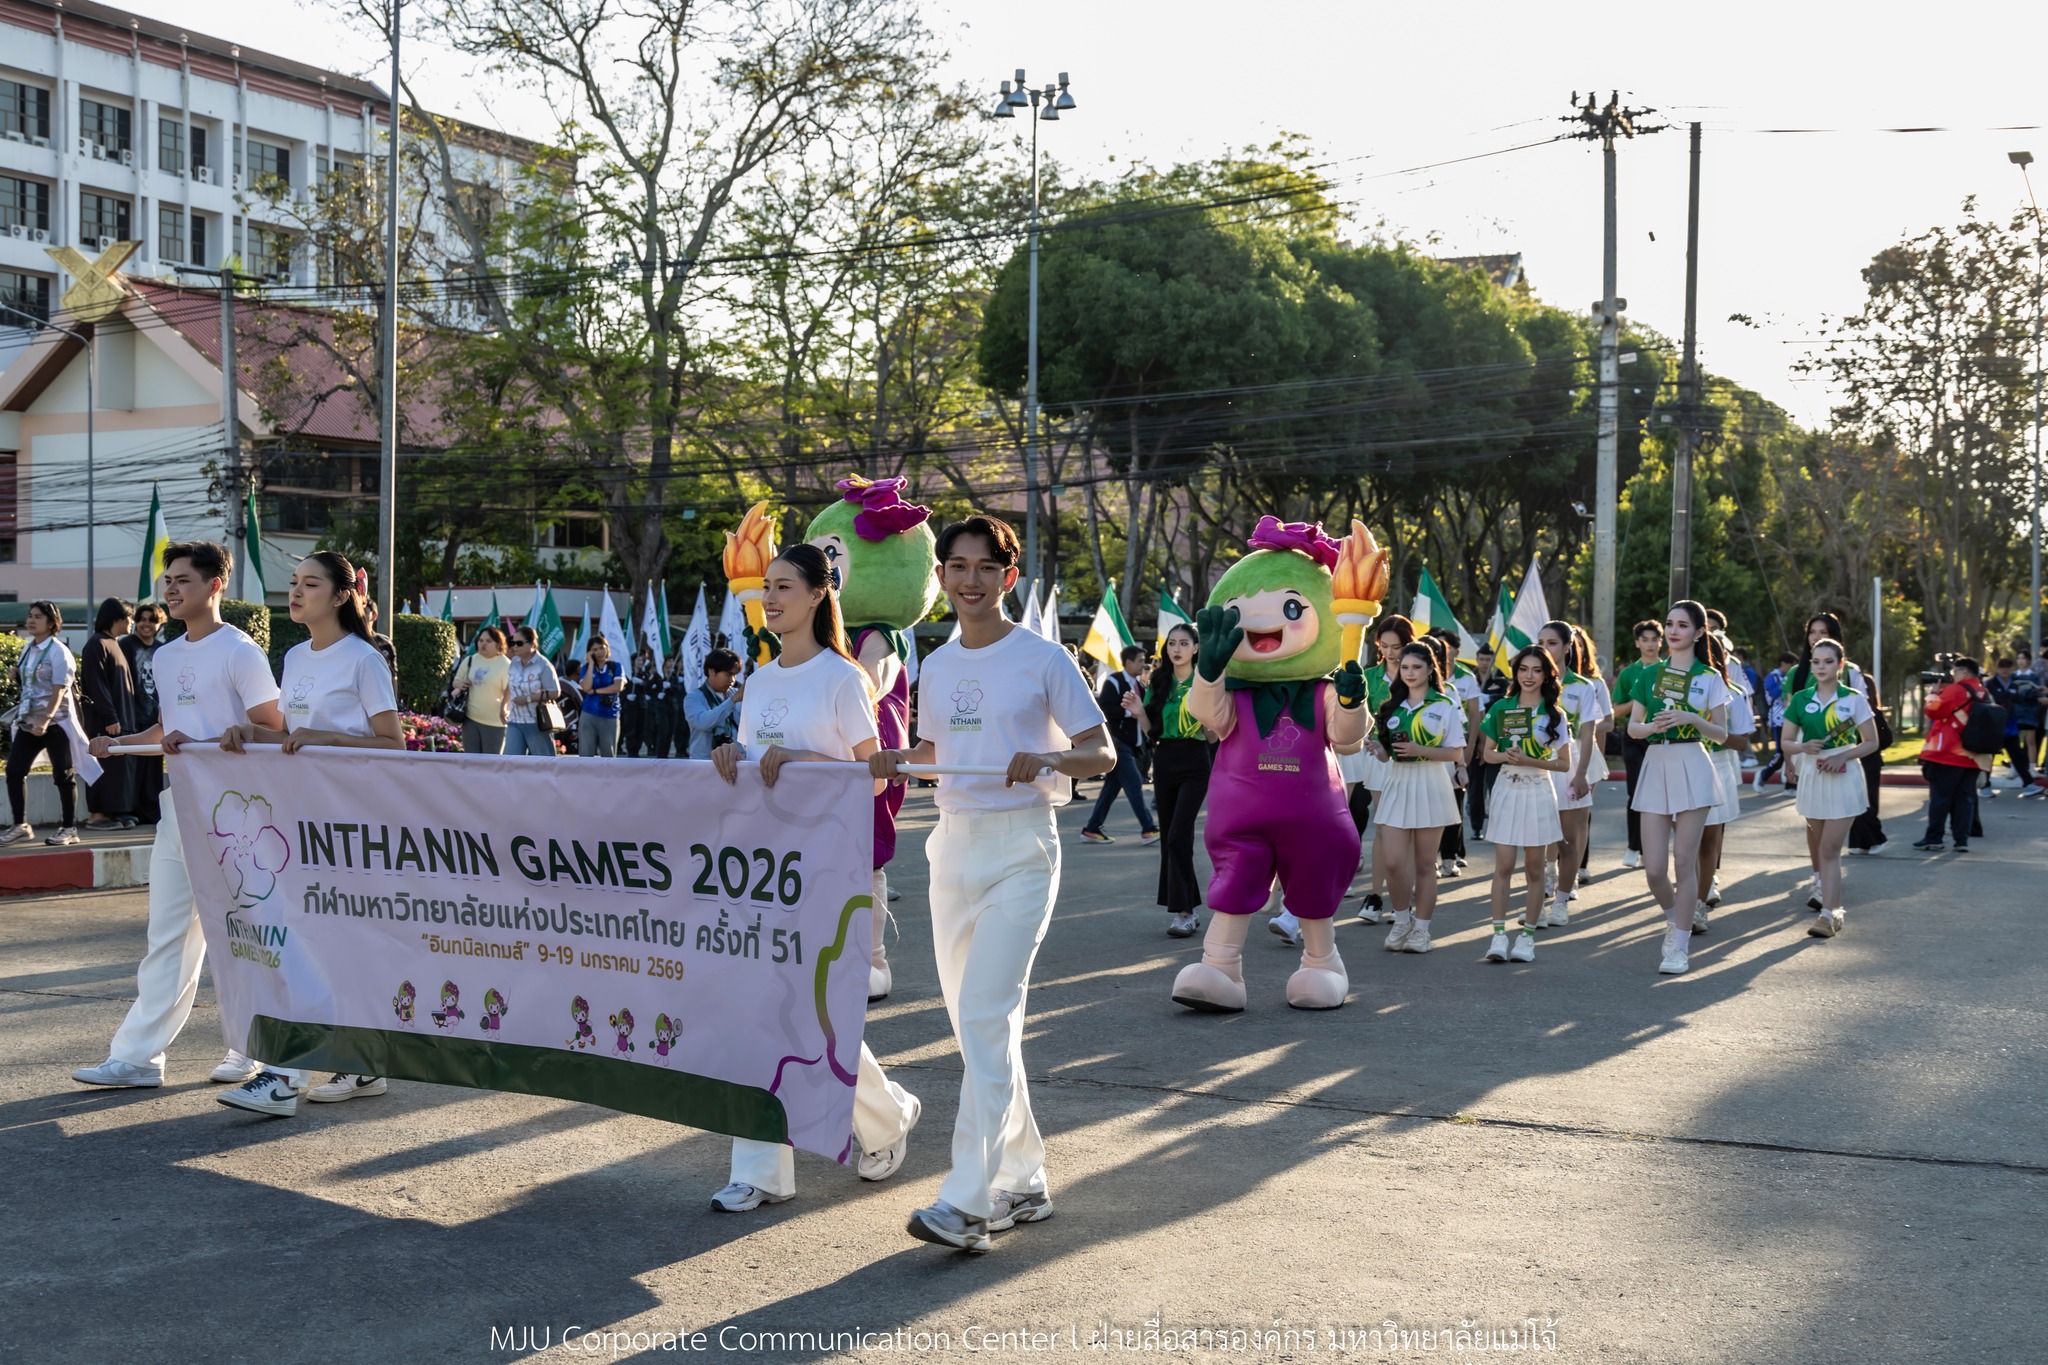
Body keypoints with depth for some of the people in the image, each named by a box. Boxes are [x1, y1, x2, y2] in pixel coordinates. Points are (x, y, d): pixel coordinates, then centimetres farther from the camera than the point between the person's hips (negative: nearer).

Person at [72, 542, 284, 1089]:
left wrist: (201, 747, -20)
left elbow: (272, 729, -12)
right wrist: (120, 743, 8)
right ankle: (137, 1055, 10)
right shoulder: (165, 657, 15)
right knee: (167, 935, 8)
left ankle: (250, 1051, 13)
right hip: (177, 806, 8)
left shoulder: (240, 652, -10)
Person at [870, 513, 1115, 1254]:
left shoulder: (1043, 658, -6)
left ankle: (968, 1202, -16)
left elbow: (1103, 753, -5)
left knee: (987, 1014, -16)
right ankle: (1022, 1180, 22)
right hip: (953, 844, 7)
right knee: (972, 1019, 10)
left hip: (1021, 846, -7)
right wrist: (897, 759, 3)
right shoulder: (935, 666, 11)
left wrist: (1047, 758, -25)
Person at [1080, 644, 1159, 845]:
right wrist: (1129, 711, -21)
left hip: (1132, 744, 9)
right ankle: (1148, 829, -9)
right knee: (1134, 783, -10)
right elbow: (1105, 708, -21)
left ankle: (1092, 829, 15)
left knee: (1112, 786, 10)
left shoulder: (1139, 684, 16)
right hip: (1118, 741, -9)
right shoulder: (1113, 682, -11)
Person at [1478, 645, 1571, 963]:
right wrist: (1504, 756, -12)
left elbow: (1564, 764, -1)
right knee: (1503, 865, -6)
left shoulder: (1554, 714, 2)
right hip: (1507, 789, 1)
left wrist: (1529, 760, -14)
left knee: (1534, 867, 4)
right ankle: (1499, 934, -5)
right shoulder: (1501, 708, 6)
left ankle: (1528, 935, 10)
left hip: (1538, 791, -1)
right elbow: (1487, 753, 10)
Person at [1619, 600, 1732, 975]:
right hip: (1656, 764, 3)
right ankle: (1673, 919, 28)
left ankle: (1680, 946, 5)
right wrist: (1653, 726, -11)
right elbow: (1632, 726, 11)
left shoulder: (1709, 678, 2)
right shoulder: (1649, 676, 11)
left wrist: (1690, 718, -16)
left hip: (1691, 766, -3)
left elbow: (1721, 733, 1)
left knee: (1684, 861, -3)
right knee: (1654, 867, -2)